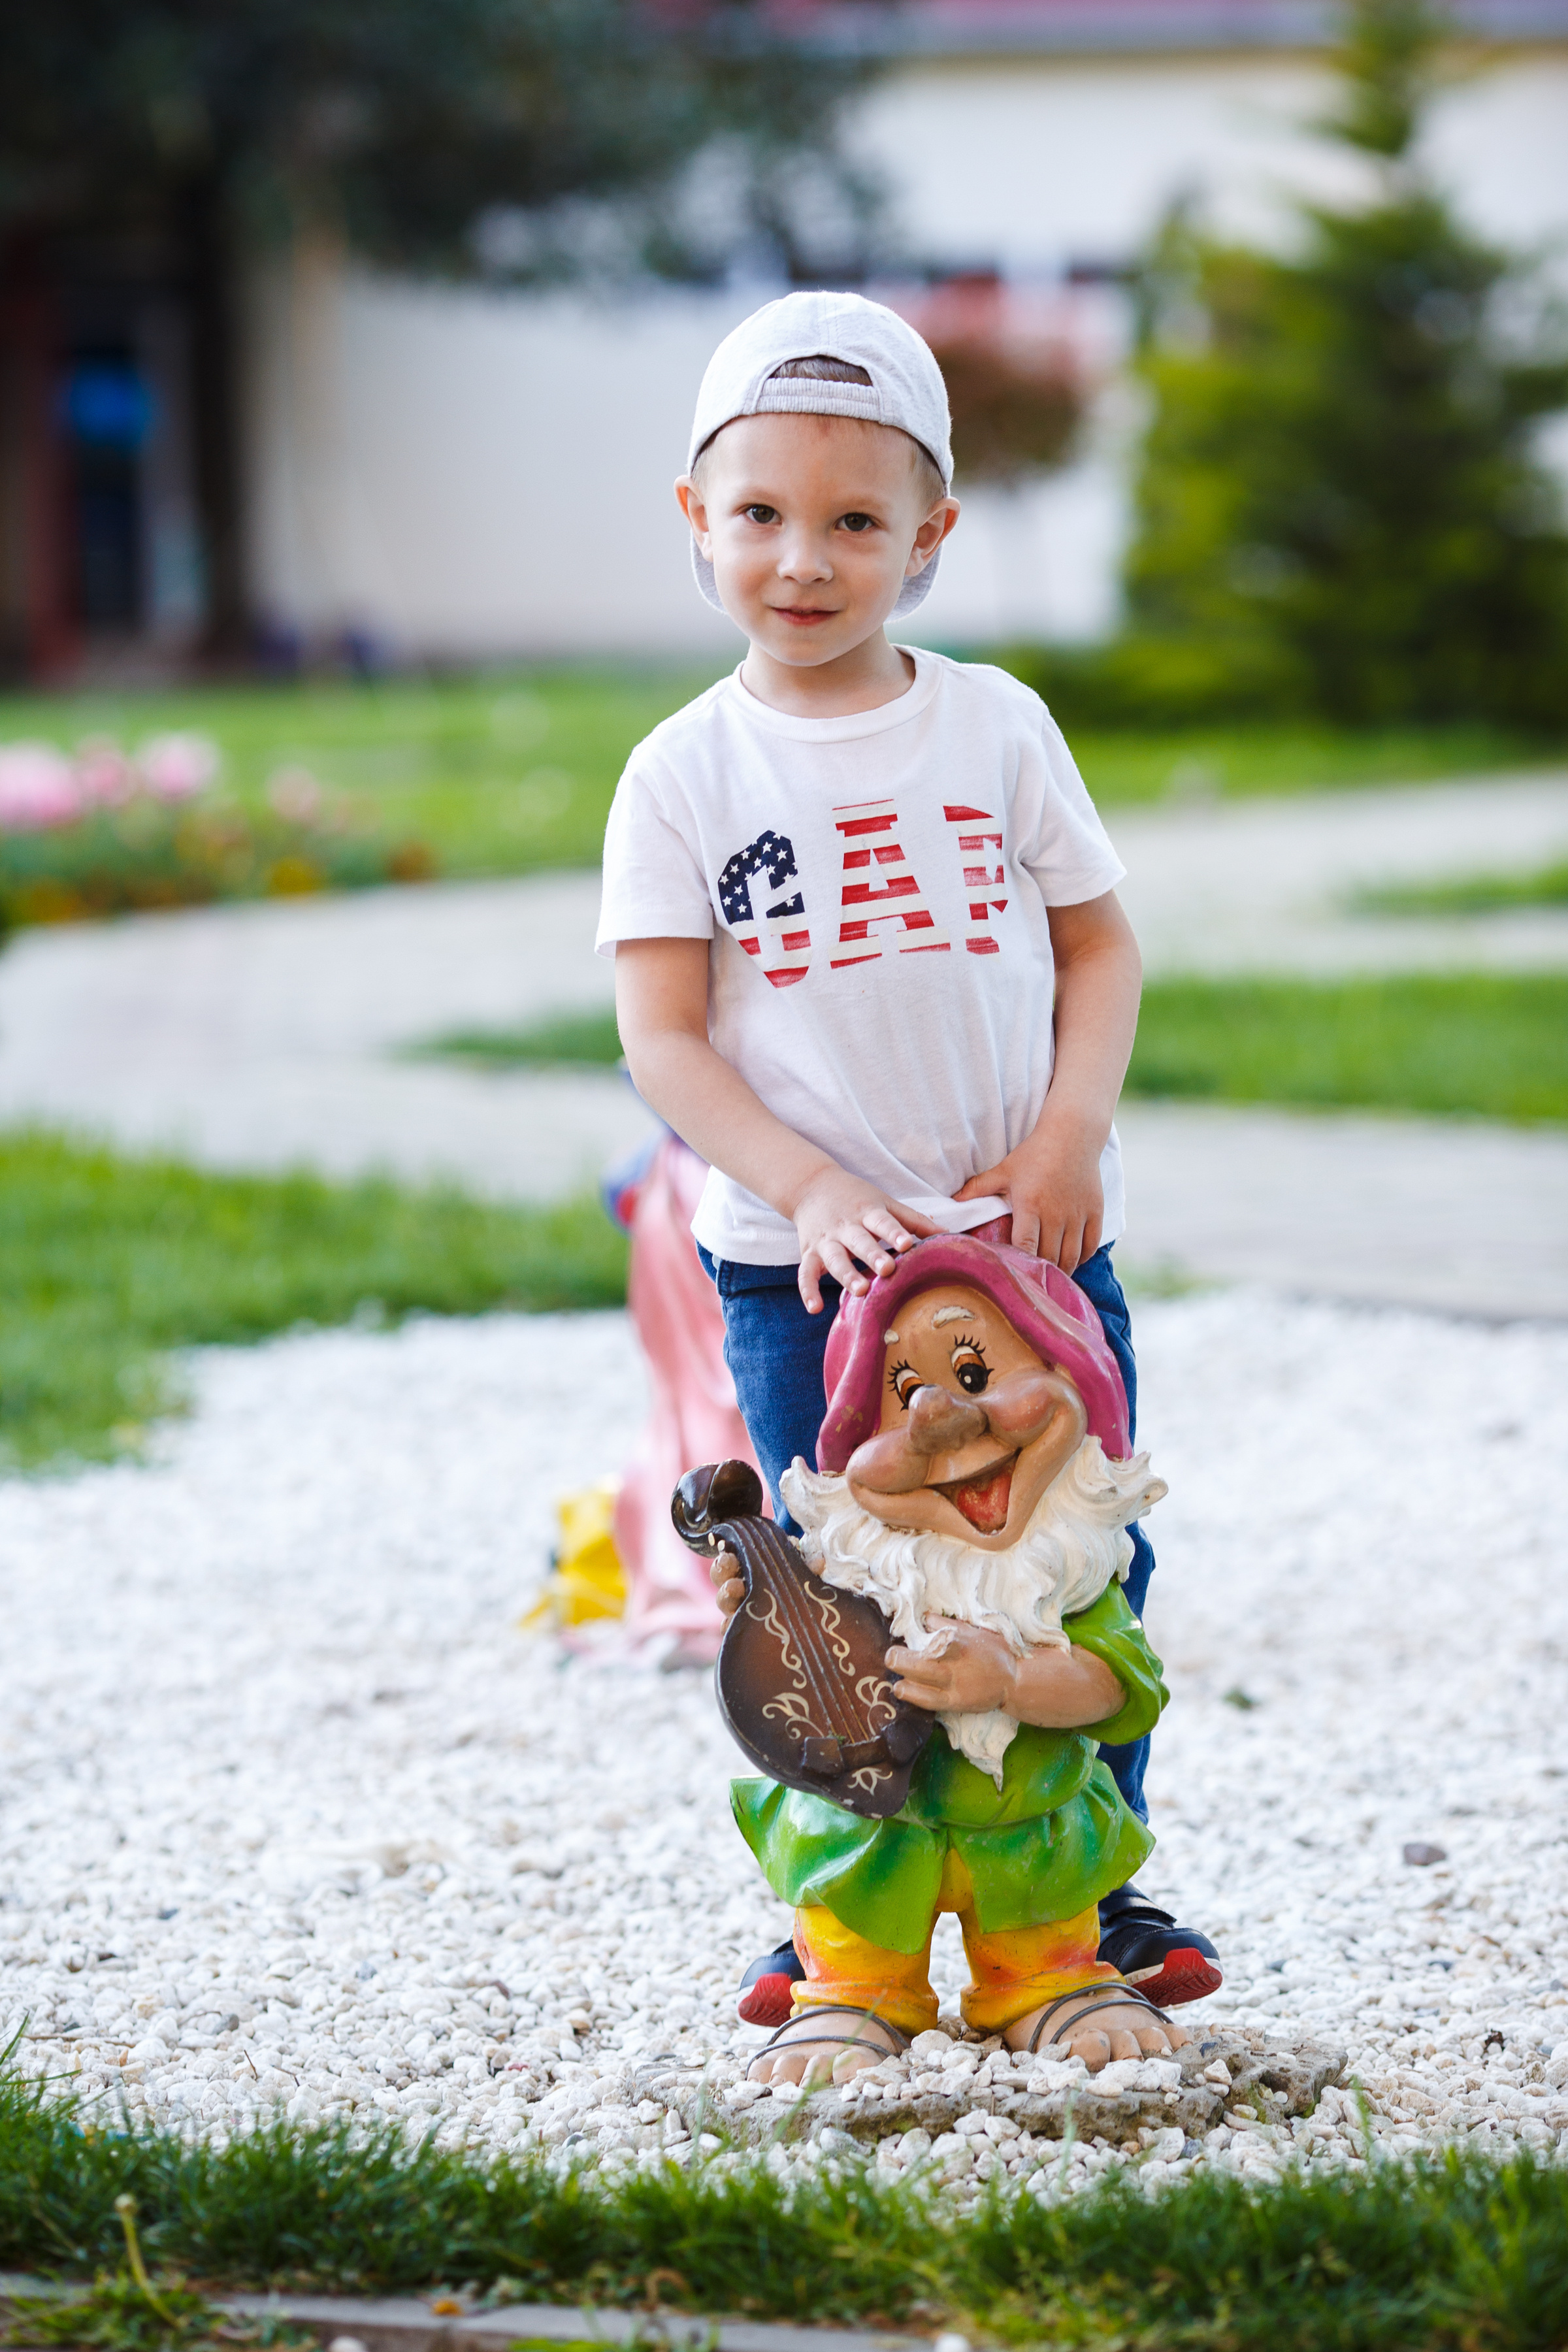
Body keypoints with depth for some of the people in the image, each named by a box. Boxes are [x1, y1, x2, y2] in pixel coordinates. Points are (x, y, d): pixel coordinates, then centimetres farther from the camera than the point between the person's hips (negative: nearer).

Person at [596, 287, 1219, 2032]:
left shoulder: (995, 727, 3)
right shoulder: (686, 775, -2)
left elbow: (1100, 943, 7)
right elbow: (664, 1039, -6)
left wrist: (1070, 1138, -9)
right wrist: (809, 1187, -19)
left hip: (1031, 1234, 2)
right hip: (796, 1255, -1)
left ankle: (1096, 1885, 19)